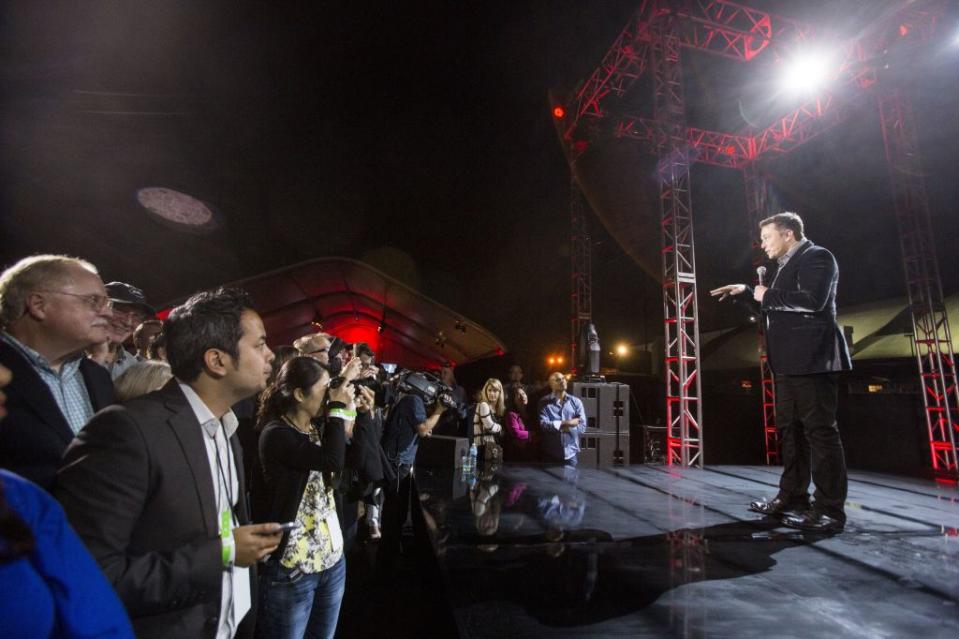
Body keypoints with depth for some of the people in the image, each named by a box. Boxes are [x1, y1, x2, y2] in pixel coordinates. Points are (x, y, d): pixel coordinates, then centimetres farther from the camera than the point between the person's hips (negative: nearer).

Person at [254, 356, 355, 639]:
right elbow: (333, 460, -32)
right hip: (292, 565, -7)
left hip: (332, 557, 7)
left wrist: (350, 415, -4)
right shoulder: (276, 434, -18)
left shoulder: (316, 429, 5)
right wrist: (338, 408, -19)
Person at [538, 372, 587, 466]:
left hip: (570, 453, 2)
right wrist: (566, 423, -14)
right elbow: (543, 425, -14)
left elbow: (582, 427, -4)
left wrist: (559, 426, -11)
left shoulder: (576, 402, 4)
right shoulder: (544, 403, -1)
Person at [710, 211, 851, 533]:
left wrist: (768, 295, -12)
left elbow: (813, 300, -23)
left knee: (820, 430, -5)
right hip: (789, 362, 10)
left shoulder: (816, 256, -7)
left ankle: (830, 510, 3)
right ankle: (792, 497, 22)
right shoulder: (789, 264, 21)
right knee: (790, 428, 13)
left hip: (810, 359, -10)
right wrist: (748, 291, 23)